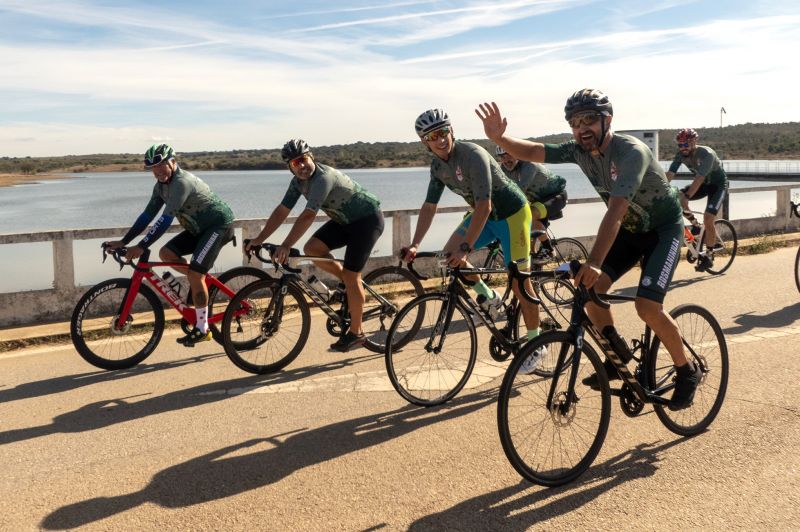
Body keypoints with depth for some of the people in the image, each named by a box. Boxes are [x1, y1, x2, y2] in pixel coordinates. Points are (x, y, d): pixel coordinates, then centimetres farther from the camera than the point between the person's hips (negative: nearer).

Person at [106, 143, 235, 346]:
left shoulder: (182, 182, -25)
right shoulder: (161, 185, 3)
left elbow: (165, 219, -31)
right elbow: (148, 215, 4)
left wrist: (141, 246, -32)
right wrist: (123, 242, 0)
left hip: (219, 224, -9)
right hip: (200, 227, 9)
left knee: (194, 274, -16)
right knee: (166, 253, -2)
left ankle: (202, 329, -7)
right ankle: (202, 281, 15)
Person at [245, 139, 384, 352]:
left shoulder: (324, 177, -29)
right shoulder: (298, 182, -3)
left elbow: (308, 216, -38)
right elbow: (281, 211, -2)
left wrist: (285, 246, -43)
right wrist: (259, 239, -8)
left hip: (368, 219, -8)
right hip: (345, 220, 8)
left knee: (350, 275, -11)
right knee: (312, 248, -7)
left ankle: (355, 333, 1)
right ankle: (349, 282, 12)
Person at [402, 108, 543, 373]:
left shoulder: (473, 155, -29)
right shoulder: (438, 165, -5)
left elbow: (484, 206, -33)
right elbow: (429, 206, -2)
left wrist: (466, 248, -37)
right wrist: (414, 245, -12)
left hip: (511, 214, -7)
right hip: (484, 214, 7)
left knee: (520, 282, -4)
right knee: (449, 254, -9)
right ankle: (488, 298, 12)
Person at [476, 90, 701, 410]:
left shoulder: (632, 152, -31)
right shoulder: (580, 150, -10)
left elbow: (616, 210, -43)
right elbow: (534, 152, -19)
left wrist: (594, 262, -53)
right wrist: (499, 138, -39)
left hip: (663, 229, -6)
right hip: (629, 229, 7)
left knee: (647, 306, -20)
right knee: (589, 286, -12)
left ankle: (687, 371, 4)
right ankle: (617, 352, 11)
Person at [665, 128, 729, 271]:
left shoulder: (706, 154, -31)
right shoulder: (681, 154, -14)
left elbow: (699, 179, -40)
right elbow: (669, 174, -21)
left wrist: (686, 198, -50)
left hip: (718, 184, -6)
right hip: (703, 184, 6)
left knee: (708, 219, -21)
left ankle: (709, 256, -6)